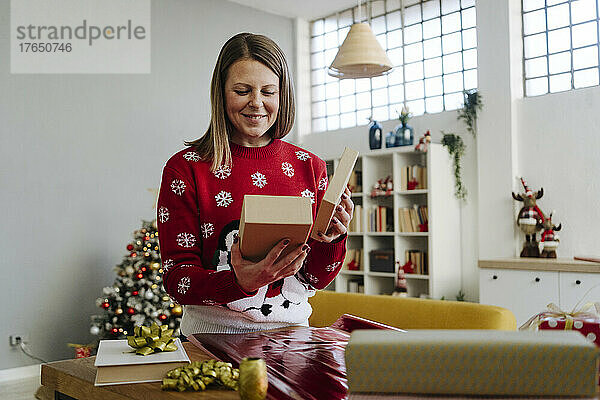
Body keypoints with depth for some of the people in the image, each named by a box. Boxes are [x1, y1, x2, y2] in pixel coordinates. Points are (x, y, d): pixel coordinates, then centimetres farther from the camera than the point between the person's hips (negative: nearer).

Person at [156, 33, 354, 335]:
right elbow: (176, 278, -6)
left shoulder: (310, 167, 7)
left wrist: (332, 238, -12)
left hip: (290, 330, 2)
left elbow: (315, 279, 10)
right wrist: (240, 282, -24)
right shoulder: (185, 168, -3)